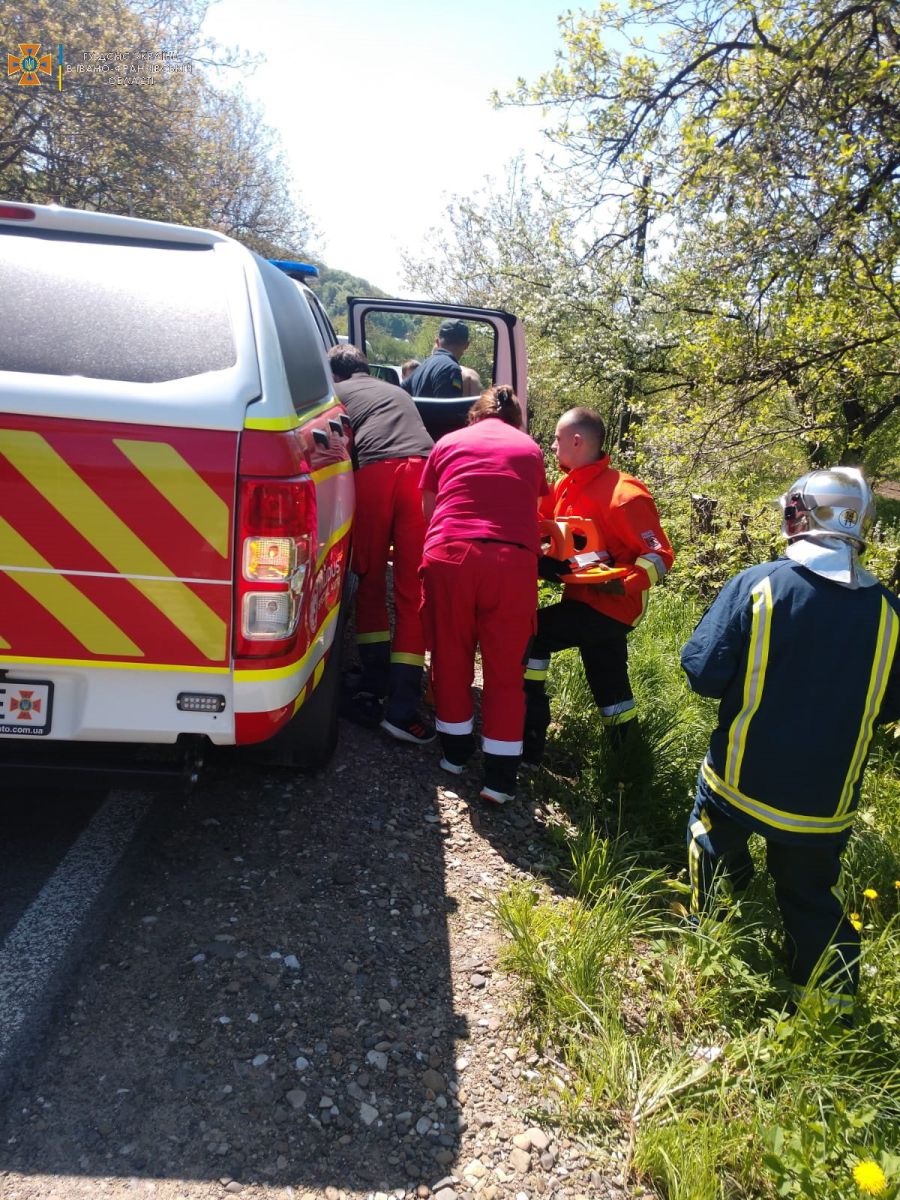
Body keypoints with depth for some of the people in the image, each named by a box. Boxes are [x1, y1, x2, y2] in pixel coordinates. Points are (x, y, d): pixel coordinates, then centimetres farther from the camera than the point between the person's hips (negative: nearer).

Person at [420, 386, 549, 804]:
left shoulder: (448, 442, 19)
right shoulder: (530, 449, 20)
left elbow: (428, 507, 26)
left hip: (448, 554, 0)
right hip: (514, 560, 0)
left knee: (451, 656, 15)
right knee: (505, 667, 8)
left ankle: (455, 750, 30)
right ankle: (500, 774, 11)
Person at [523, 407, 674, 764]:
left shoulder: (623, 495, -19)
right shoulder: (567, 487, 5)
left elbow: (661, 556, -19)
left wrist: (619, 585, -31)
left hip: (612, 606, -8)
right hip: (583, 599, 8)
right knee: (609, 688, 17)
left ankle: (530, 736, -8)